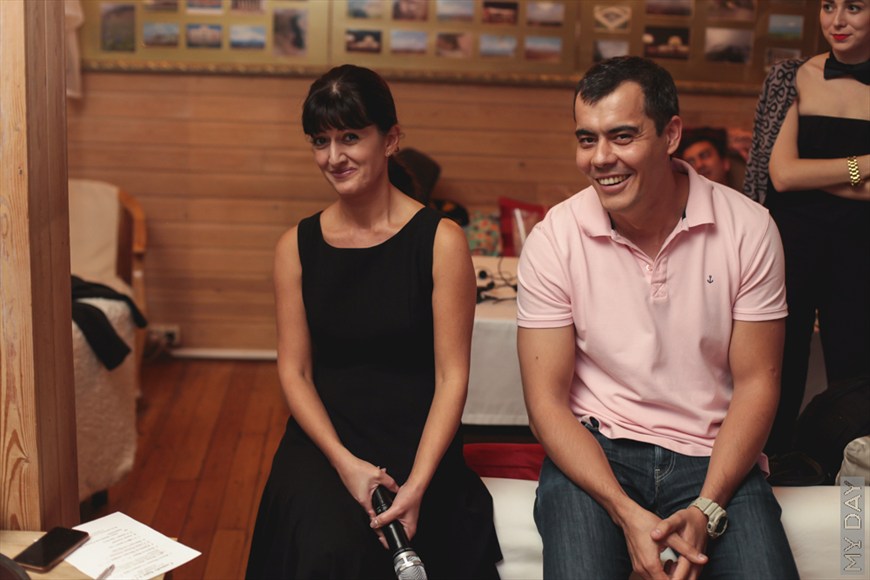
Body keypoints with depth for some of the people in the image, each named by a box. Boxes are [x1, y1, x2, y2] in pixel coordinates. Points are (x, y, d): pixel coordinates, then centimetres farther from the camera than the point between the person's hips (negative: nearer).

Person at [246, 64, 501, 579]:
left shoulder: (441, 241, -4)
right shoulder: (297, 246, 6)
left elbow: (452, 377, -7)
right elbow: (294, 370, 4)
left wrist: (417, 484, -18)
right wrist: (344, 460, -12)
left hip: (416, 440, -1)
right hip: (324, 436, 2)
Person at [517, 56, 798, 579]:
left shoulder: (747, 228, -5)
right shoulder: (554, 239, -7)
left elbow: (756, 382, -2)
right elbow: (547, 400, -6)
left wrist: (705, 510, -15)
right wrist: (627, 513, -18)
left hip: (714, 456, 1)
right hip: (593, 450, -1)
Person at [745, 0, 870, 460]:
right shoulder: (796, 78, 2)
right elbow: (782, 174, -8)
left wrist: (817, 176, -13)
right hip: (793, 245, -1)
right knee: (781, 367, 7)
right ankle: (772, 475, 20)